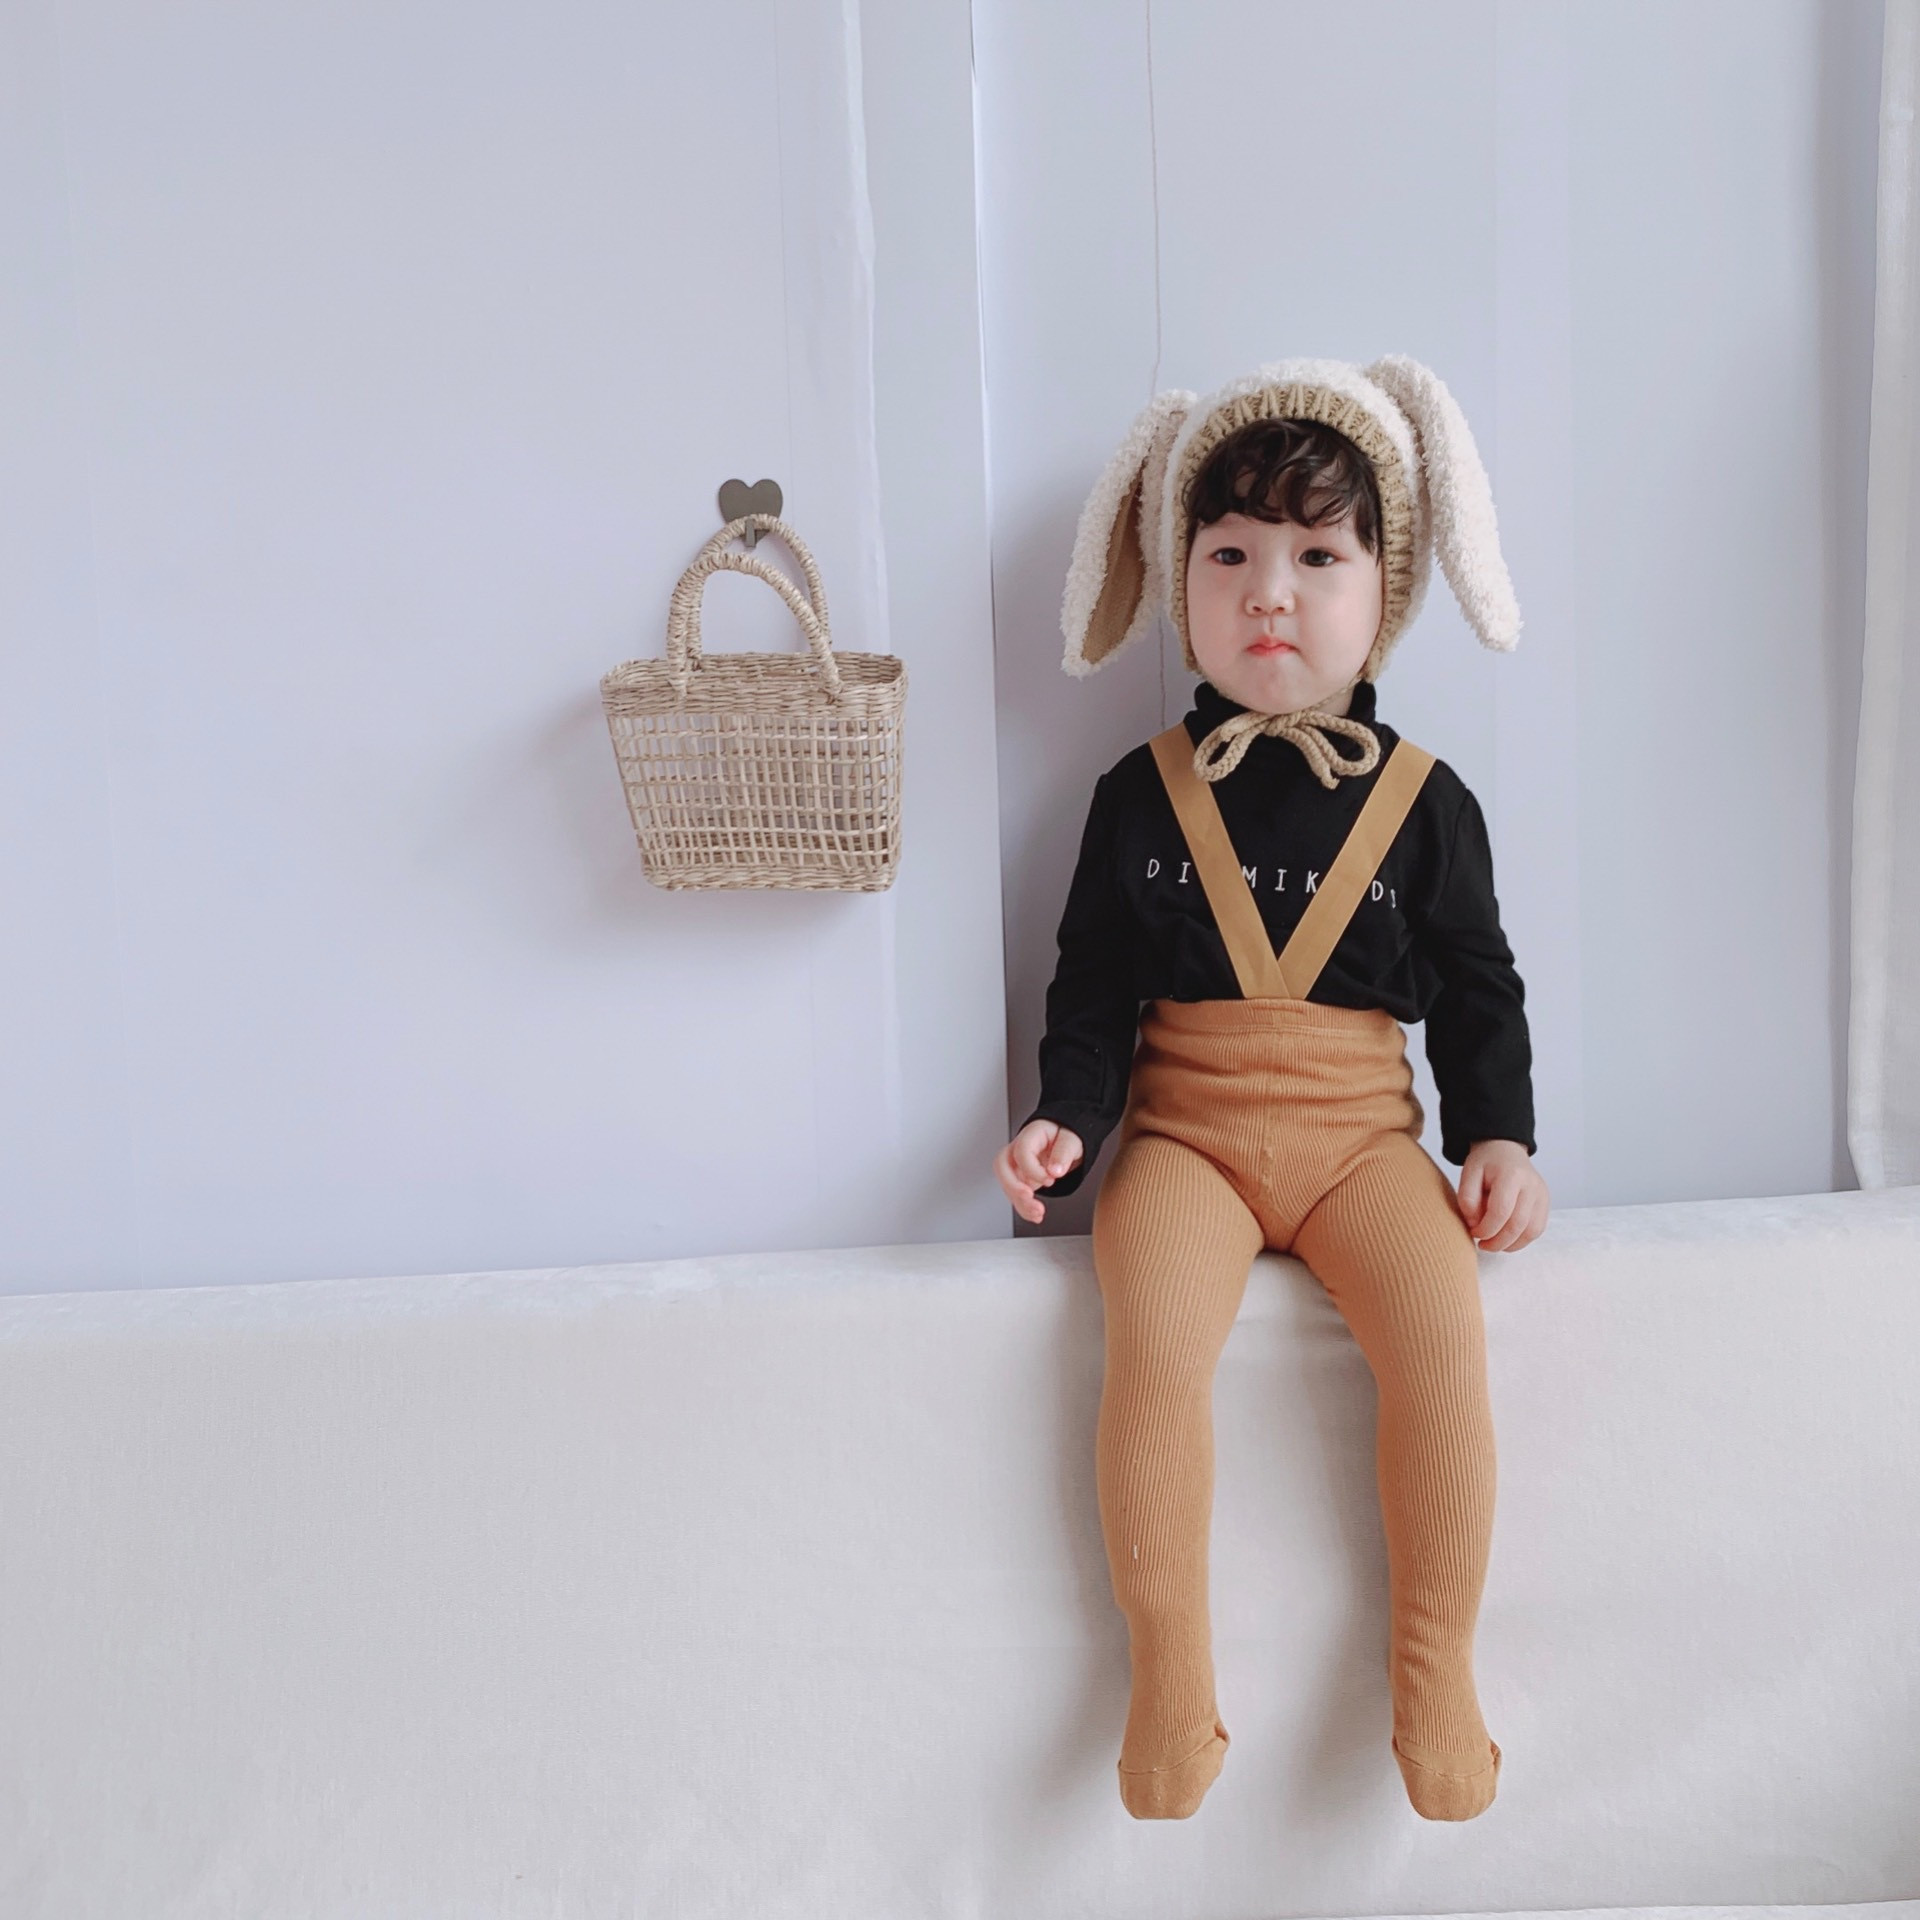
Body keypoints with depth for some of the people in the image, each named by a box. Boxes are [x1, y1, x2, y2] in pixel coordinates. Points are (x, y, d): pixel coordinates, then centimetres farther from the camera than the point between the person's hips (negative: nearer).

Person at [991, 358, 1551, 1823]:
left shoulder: (1425, 801, 6)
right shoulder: (1143, 794, 4)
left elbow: (1479, 989, 12)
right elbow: (1093, 987, 6)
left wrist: (1499, 1138, 0)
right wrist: (1065, 1120, -9)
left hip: (1362, 1129, 1)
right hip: (1185, 1126, -1)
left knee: (1443, 1332, -24)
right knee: (1157, 1337, -27)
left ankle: (1433, 1670, -3)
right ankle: (1171, 1677, -8)